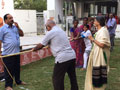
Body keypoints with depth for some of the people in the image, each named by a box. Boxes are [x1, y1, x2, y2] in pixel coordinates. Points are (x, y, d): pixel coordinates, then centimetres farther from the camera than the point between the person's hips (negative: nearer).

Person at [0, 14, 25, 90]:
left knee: (17, 68, 19)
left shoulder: (15, 27, 12)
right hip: (8, 54, -6)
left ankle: (18, 81, 35)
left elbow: (22, 34, 14)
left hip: (17, 52, 6)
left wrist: (18, 27, -1)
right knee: (9, 70, 1)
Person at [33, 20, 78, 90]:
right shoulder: (61, 30, 20)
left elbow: (41, 45, 4)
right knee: (72, 77, 17)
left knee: (57, 79, 2)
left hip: (62, 58, -8)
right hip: (72, 56, 8)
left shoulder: (51, 33, -4)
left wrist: (34, 49, 22)